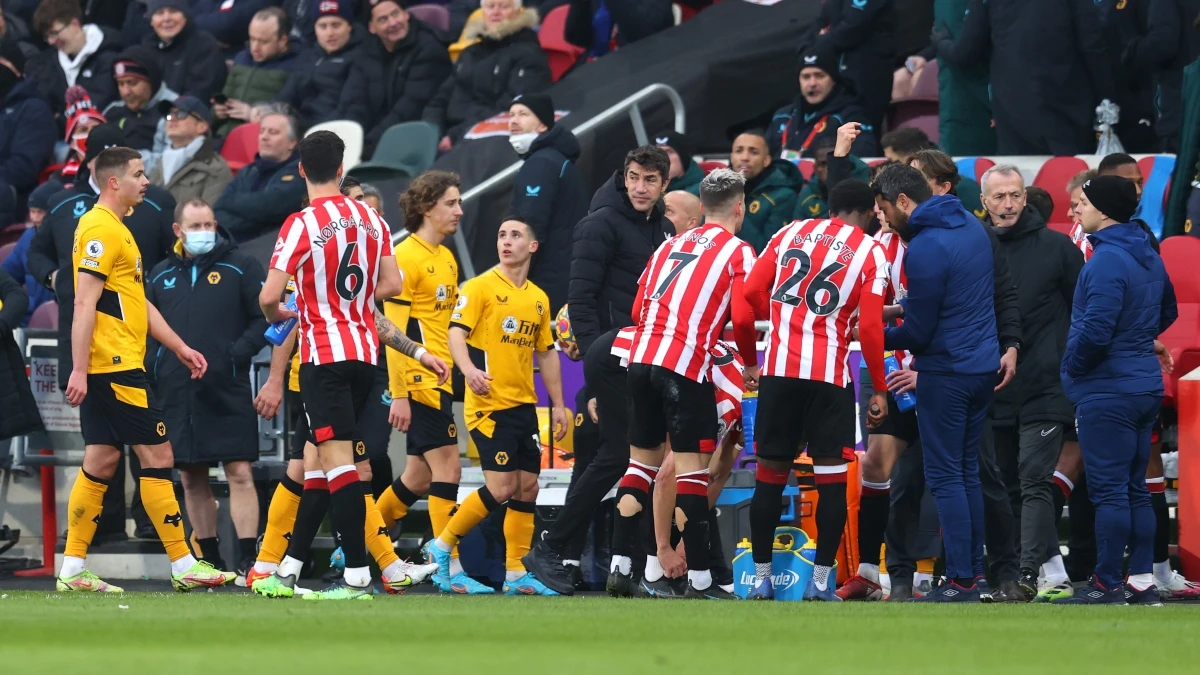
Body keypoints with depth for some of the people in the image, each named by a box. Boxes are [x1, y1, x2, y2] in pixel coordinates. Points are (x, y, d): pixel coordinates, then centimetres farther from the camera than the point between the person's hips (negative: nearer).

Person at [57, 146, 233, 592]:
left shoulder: (117, 230, 20)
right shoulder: (100, 230, -13)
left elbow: (138, 303, 25)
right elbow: (84, 304, -19)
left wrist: (179, 347, 23)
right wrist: (79, 369, -23)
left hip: (111, 370, 10)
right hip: (116, 368, -10)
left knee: (101, 462, 9)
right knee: (157, 455, -7)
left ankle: (72, 570, 8)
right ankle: (183, 565, -4)